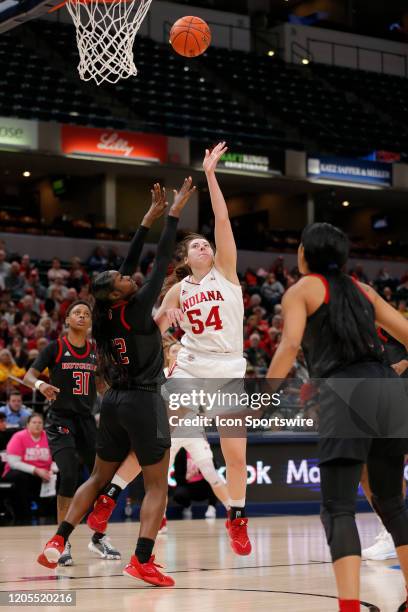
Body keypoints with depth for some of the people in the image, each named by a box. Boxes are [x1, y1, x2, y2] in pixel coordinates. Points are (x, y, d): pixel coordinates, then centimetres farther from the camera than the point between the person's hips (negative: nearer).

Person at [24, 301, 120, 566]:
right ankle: (62, 541, -8)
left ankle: (99, 538, 19)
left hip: (86, 419, 5)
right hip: (61, 419, -5)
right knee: (69, 475, -19)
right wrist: (40, 384, -29)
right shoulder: (55, 347, -4)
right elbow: (29, 375, -8)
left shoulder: (96, 350, 8)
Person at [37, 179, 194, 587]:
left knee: (99, 477, 17)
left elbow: (130, 264, 15)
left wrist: (148, 220, 18)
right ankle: (142, 561, -11)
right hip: (143, 402, -8)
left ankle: (57, 542, 9)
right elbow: (162, 262, -9)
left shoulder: (107, 314, 6)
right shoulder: (135, 309, -12)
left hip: (114, 401, 8)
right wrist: (173, 214, -3)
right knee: (157, 485, -1)